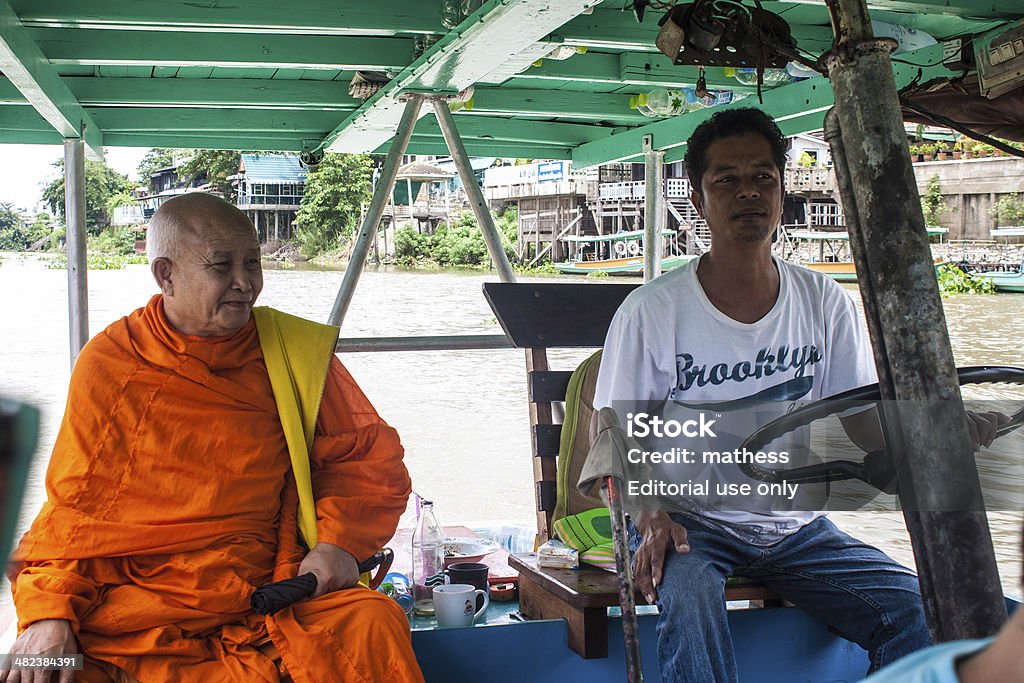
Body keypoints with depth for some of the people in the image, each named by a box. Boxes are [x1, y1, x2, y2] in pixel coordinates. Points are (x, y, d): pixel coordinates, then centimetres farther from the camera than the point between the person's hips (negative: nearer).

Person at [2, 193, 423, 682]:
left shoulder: (295, 351, 8)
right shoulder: (109, 363, 6)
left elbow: (370, 458, 13)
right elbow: (74, 505, 9)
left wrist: (339, 540, -6)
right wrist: (48, 613, -7)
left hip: (272, 595, 1)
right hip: (140, 614, 0)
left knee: (373, 624, -29)